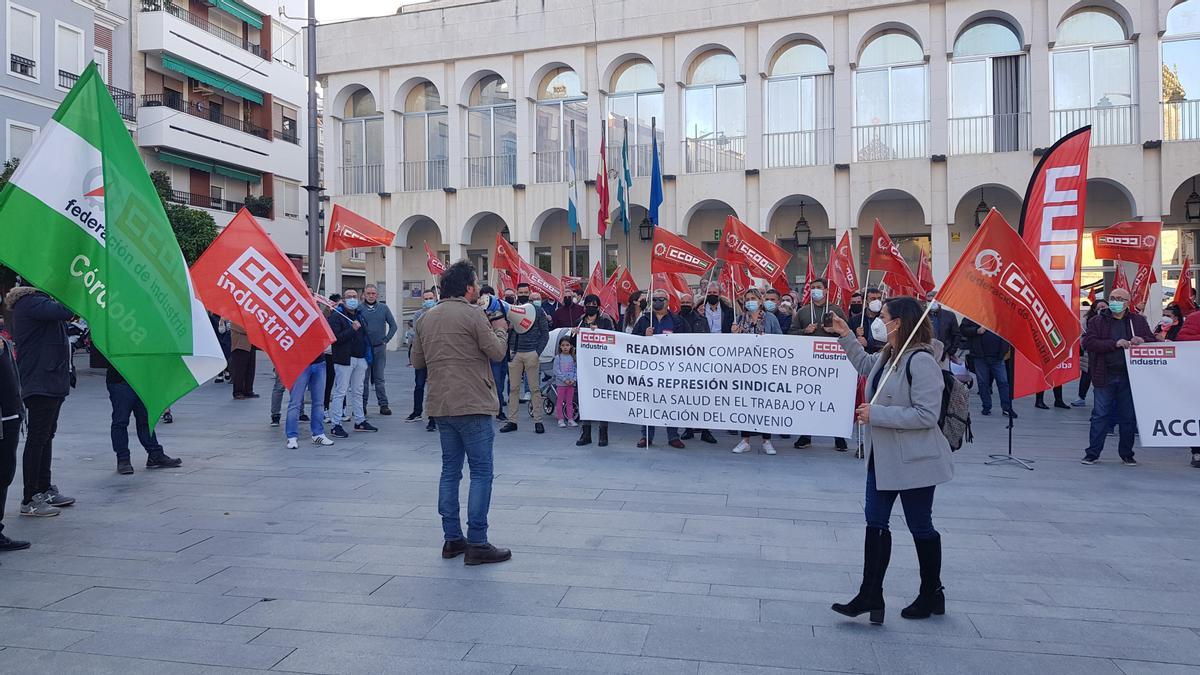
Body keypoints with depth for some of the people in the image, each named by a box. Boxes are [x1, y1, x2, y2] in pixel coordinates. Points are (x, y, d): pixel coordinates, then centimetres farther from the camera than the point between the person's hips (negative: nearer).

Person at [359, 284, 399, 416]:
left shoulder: (384, 308, 4)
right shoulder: (359, 308, -2)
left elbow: (394, 325, 8)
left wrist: (386, 339, 2)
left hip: (380, 347, 1)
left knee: (380, 378, 6)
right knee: (364, 378, 5)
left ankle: (383, 405, 9)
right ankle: (362, 405, 12)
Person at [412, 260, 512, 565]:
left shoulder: (426, 319, 11)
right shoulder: (472, 315, -11)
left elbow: (417, 360, 16)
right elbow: (497, 352, -7)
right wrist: (500, 329, 10)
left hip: (440, 405, 7)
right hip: (472, 405, -7)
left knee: (450, 469, 14)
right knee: (481, 472, -1)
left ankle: (452, 539, 19)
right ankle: (477, 544, 0)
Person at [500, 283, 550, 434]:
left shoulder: (537, 311, 5)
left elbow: (545, 333, 3)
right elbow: (506, 331, 8)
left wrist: (538, 351, -5)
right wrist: (509, 351, -7)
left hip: (531, 353, -2)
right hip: (514, 353, 2)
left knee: (535, 388, 0)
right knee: (513, 388, 5)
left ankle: (538, 421, 5)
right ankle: (512, 421, 11)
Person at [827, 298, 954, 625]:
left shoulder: (921, 361, -22)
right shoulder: (887, 355, 6)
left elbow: (926, 414, -26)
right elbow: (866, 365, 30)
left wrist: (876, 414, -24)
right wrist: (846, 336, 22)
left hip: (914, 460, -9)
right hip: (883, 457, 9)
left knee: (920, 526, 9)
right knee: (875, 522, 8)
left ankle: (932, 594, 30)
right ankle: (870, 596, 15)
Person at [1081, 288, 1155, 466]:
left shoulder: (1138, 321, 10)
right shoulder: (1097, 321, 5)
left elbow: (1154, 342, 11)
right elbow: (1088, 342, -8)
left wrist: (1142, 340, -12)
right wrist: (1115, 343, -18)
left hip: (1129, 376, 2)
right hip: (1105, 376, -2)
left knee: (1128, 417, 8)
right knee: (1100, 415, 1)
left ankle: (1127, 454, 20)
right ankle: (1092, 453, 8)